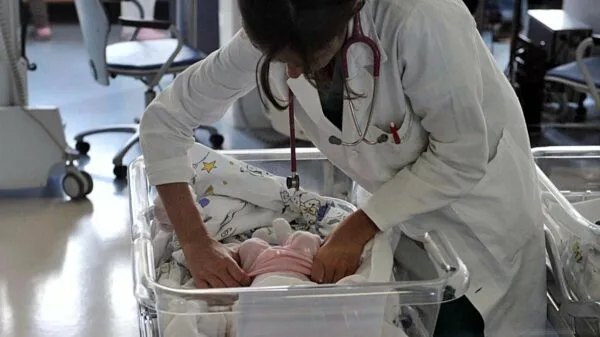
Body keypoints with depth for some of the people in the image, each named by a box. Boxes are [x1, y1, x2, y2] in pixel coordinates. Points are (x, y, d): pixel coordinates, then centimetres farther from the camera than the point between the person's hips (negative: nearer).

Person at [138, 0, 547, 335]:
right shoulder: (266, 39, -21)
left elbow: (462, 157, -27)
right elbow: (165, 118, -12)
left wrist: (359, 228, -25)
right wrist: (195, 242, -19)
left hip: (477, 206, -4)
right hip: (401, 204, 4)